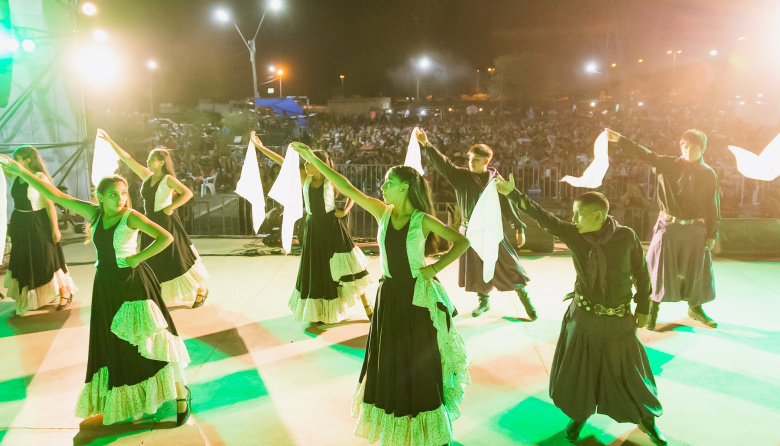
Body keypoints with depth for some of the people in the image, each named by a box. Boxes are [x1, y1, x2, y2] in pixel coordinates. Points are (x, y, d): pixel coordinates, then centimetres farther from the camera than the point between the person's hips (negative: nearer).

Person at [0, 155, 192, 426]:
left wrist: (137, 258, -20)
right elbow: (55, 195, 5)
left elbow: (166, 237, -24)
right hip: (106, 285, 6)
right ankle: (124, 400, 36)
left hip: (133, 284, -6)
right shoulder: (93, 213, 1)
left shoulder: (131, 216, -14)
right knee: (113, 346, 17)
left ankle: (181, 395, 7)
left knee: (150, 341, -3)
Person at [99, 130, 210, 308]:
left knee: (177, 259, -2)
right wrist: (110, 141, 5)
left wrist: (170, 207, -23)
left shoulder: (168, 179, -13)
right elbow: (126, 158, 7)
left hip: (166, 223, -7)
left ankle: (201, 289, 11)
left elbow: (187, 193, -27)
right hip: (150, 223, 7)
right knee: (154, 263, 12)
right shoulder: (147, 176, 6)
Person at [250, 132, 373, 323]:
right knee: (315, 269, 11)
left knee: (344, 265, -3)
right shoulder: (304, 178, 0)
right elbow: (282, 162, -2)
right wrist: (260, 146, -4)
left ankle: (367, 306, 7)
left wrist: (345, 211, -12)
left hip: (331, 225, -4)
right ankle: (320, 310, 27)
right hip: (313, 226, 4)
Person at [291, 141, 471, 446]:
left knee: (419, 363, 6)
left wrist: (436, 267, -16)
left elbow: (462, 241, -8)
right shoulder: (383, 213, -1)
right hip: (389, 295, 4)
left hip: (417, 298, -4)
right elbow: (347, 188, -4)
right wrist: (313, 160, -7)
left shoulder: (423, 220, -11)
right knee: (389, 363, 14)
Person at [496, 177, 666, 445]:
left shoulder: (626, 236, -15)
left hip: (618, 318, -2)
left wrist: (643, 309, 0)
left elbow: (641, 272, -4)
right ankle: (579, 415, 36)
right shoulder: (572, 234, -10)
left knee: (627, 372, 8)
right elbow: (542, 216, -12)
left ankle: (646, 418, 34)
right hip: (583, 315, 2)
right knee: (578, 368, 11)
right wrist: (512, 193, -20)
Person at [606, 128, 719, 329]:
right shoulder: (668, 165, -3)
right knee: (661, 269, 3)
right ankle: (653, 311, 17)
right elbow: (645, 154, -14)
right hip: (669, 226, -1)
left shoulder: (709, 174, 0)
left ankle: (695, 307, 34)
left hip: (696, 230, 1)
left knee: (697, 270, 12)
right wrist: (620, 139, -29)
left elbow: (713, 207, 3)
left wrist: (711, 235, 1)